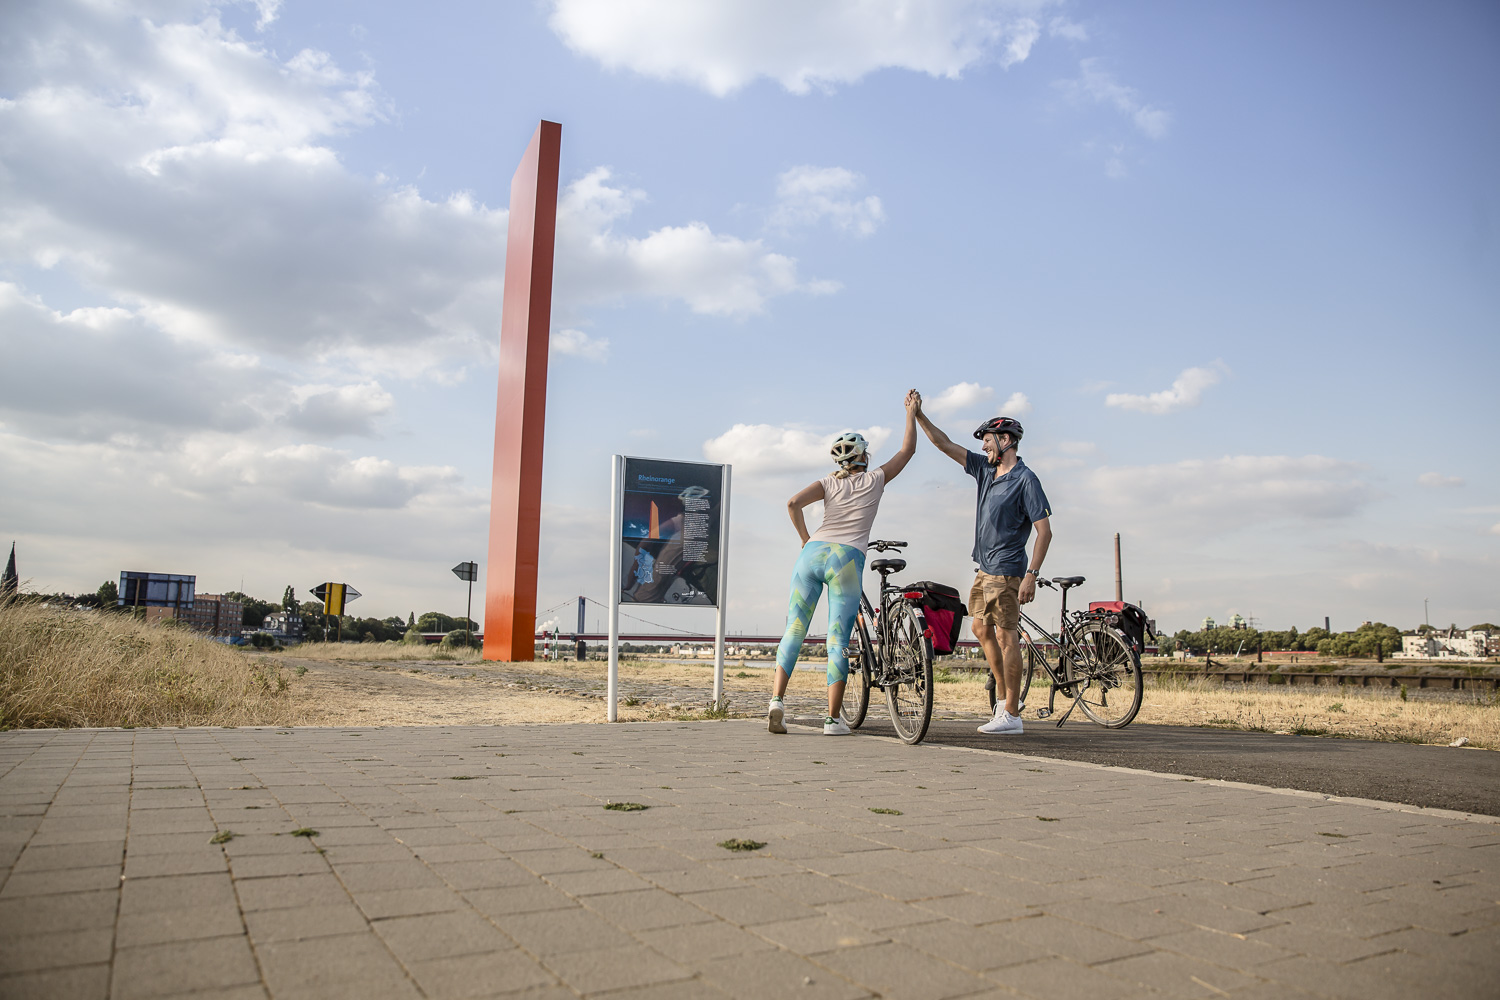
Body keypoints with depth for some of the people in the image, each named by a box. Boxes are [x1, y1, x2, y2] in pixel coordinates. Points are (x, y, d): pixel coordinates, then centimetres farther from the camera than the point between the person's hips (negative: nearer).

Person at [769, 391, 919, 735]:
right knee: (838, 640, 1)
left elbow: (793, 504, -1)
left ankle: (776, 699, -8)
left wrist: (805, 539, 12)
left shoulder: (829, 481, 16)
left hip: (813, 552, 2)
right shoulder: (875, 479, 13)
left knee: (794, 631, 5)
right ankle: (833, 718, 2)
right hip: (846, 559, -2)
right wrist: (911, 411, 35)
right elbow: (907, 449, 26)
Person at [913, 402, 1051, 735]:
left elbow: (1044, 531, -15)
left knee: (1006, 635, -6)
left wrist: (1031, 575, -21)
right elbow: (945, 445, 14)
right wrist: (919, 415, 6)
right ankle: (1004, 696, 26)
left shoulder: (1025, 479, -12)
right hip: (984, 569, 9)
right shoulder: (986, 470, 11)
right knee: (981, 628, 14)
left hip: (1006, 571, -9)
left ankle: (1011, 715, -1)